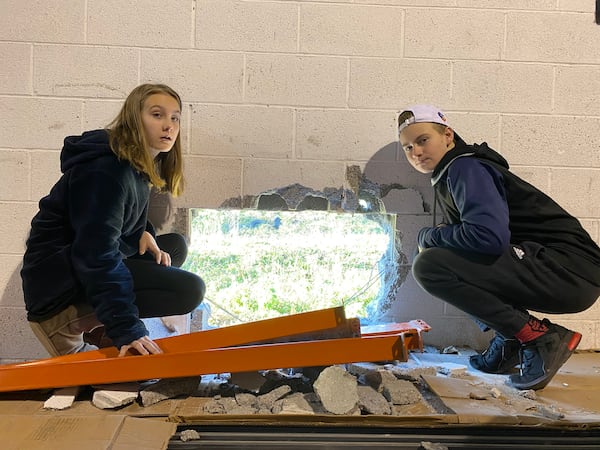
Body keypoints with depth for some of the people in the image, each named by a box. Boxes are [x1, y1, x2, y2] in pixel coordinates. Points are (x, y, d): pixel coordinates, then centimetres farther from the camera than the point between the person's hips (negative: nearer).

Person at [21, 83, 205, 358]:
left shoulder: (139, 166, 9)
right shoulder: (106, 170, -22)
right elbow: (97, 252, -30)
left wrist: (143, 234, -7)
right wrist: (126, 328, -35)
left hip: (83, 261, 10)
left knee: (175, 246, 12)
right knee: (189, 290, -19)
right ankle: (67, 324, -12)